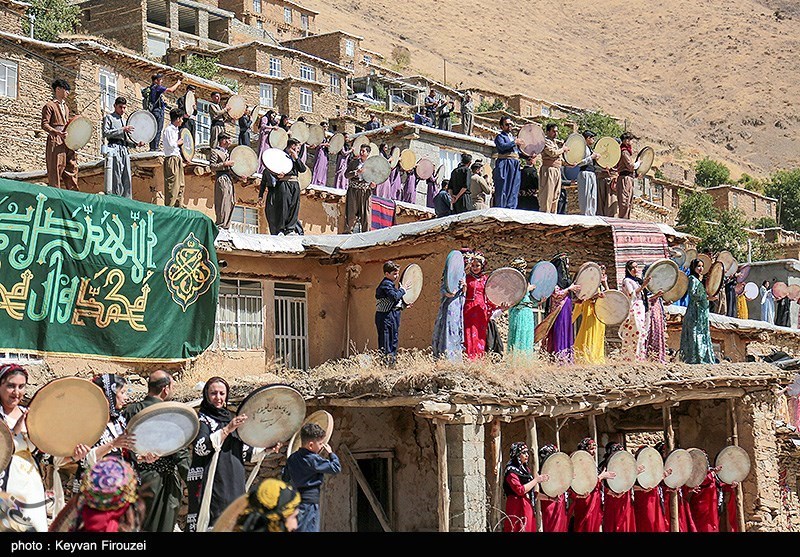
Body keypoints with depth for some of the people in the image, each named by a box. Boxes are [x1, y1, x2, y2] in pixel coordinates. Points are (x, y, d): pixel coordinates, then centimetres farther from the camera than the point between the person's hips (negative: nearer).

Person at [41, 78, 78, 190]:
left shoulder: (65, 107, 22)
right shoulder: (49, 106, -2)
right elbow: (44, 125, -10)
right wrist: (58, 133, -22)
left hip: (67, 140, 8)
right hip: (55, 141, -8)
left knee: (72, 167, 2)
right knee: (56, 169, -9)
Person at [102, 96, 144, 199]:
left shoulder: (123, 121, 27)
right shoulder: (108, 117, 7)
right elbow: (105, 133, -8)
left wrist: (135, 144, 10)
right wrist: (122, 130, -13)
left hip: (124, 151, 7)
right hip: (114, 150, -7)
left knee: (127, 180, 1)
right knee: (116, 180, -13)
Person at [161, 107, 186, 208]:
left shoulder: (176, 130, 19)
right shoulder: (168, 130, -8)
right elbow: (169, 145, -18)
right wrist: (178, 143, -3)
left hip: (178, 159, 10)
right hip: (171, 159, -9)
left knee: (181, 184, 8)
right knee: (173, 185, -12)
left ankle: (179, 206, 11)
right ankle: (169, 206, -11)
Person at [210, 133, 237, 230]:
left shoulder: (227, 153, 27)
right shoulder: (214, 151, 2)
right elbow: (212, 167, -10)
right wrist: (225, 164, -15)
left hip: (230, 181, 8)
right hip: (221, 180, -8)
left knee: (231, 204, 4)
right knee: (223, 206, -14)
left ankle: (226, 227, 5)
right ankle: (220, 226, -15)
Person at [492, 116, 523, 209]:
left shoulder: (513, 137, 25)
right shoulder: (500, 137, 3)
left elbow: (518, 152, 28)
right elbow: (502, 146, -17)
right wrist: (514, 143, -16)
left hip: (515, 166, 7)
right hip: (504, 165, -7)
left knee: (513, 191, 4)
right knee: (502, 190, -9)